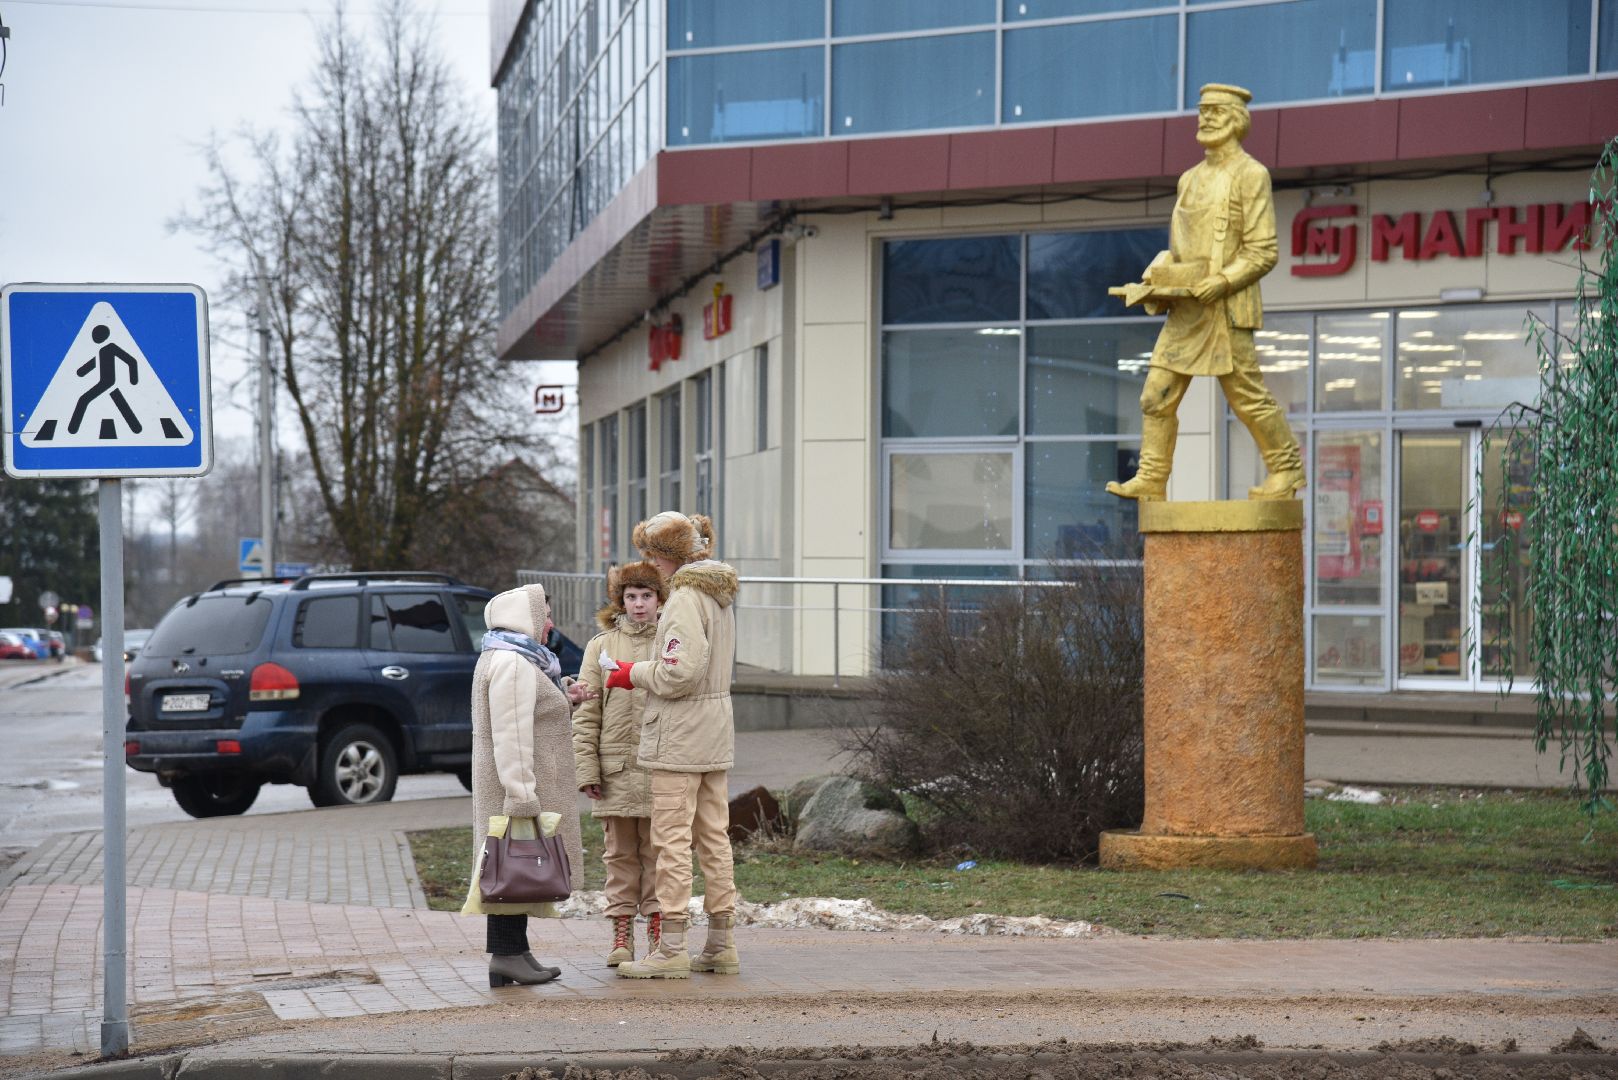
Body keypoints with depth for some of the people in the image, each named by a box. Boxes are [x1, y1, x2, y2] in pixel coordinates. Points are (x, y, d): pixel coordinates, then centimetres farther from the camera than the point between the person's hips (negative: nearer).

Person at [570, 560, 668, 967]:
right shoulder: (601, 646, 5)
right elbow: (586, 715, 4)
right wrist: (587, 768, -3)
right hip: (616, 768, 0)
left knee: (658, 852, 5)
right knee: (620, 853, 5)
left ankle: (658, 931, 12)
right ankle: (621, 936, 10)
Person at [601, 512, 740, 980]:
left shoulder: (686, 597, -16)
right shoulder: (719, 593, 14)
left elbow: (680, 672, -22)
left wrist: (632, 673, -7)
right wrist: (638, 672, 15)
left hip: (680, 738, -10)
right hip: (715, 732, 10)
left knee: (672, 839, -6)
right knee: (713, 837, 11)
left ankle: (672, 949, -5)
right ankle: (720, 945, 15)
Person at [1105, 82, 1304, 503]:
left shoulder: (1251, 175, -5)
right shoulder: (1191, 179, 18)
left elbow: (1263, 252, -11)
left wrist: (1220, 282, -21)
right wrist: (1156, 282, 6)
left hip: (1227, 308, -7)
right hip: (1184, 310, 7)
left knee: (1247, 397, -2)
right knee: (1157, 395, 0)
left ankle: (1287, 469, 14)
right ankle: (1150, 481, 2)